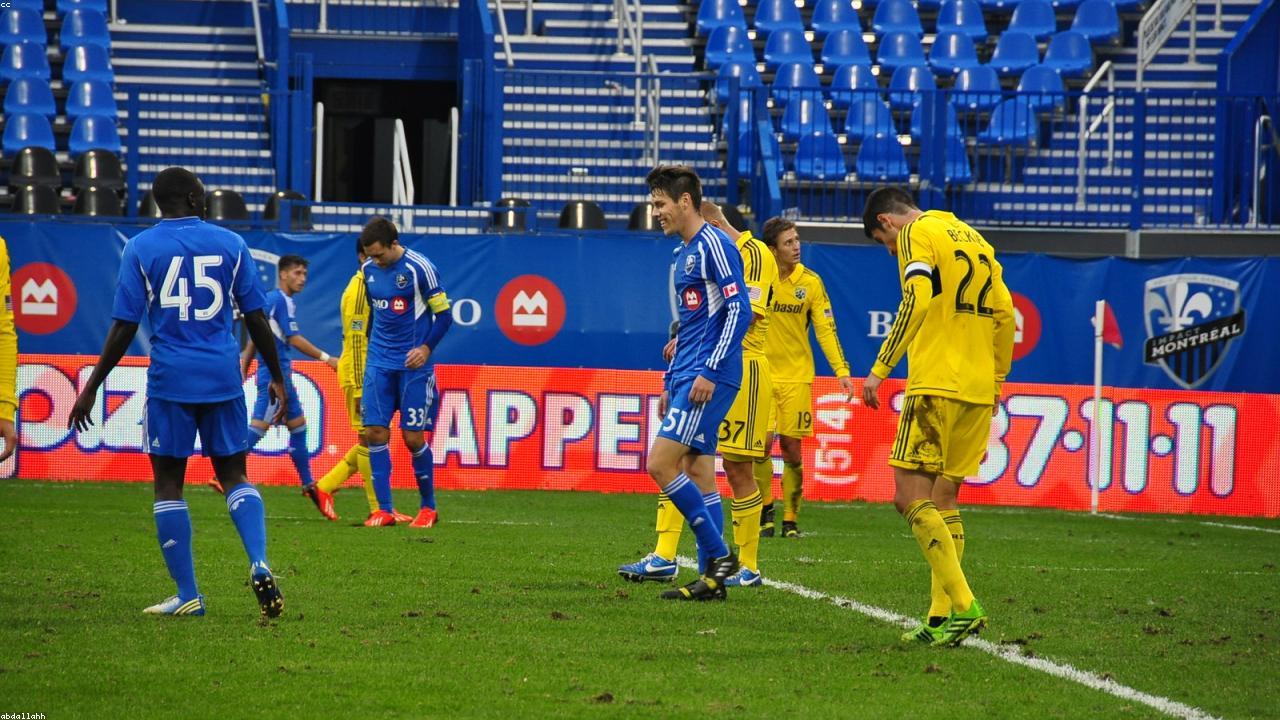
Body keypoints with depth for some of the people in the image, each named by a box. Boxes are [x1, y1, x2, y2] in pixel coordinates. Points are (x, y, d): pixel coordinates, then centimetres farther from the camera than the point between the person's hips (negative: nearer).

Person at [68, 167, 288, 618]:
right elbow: (256, 318, 5)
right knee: (234, 475, 12)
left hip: (169, 379, -2)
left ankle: (188, 596, 4)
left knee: (168, 483, 6)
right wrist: (276, 378, 15)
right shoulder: (230, 244, 4)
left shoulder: (141, 248, -1)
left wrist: (91, 389, 2)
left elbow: (124, 327, -4)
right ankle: (259, 565, -12)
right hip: (223, 377, 2)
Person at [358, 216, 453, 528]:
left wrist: (427, 348, -21)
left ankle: (428, 507, 14)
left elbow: (444, 314, -9)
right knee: (375, 432, -5)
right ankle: (384, 509, 0)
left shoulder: (419, 268, -13)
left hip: (413, 364, -5)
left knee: (413, 437, -4)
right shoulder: (369, 269, 5)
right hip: (379, 362, 5)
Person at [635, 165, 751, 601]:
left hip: (708, 377, -10)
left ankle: (719, 554, -9)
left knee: (660, 464, -14)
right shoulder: (683, 253, 19)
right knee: (697, 472, 7)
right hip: (688, 377, 10)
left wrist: (709, 372, -21)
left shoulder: (714, 245, -11)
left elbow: (740, 310, -18)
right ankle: (712, 575, 9)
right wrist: (670, 382, 23)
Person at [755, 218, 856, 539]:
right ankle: (765, 511, 12)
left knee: (791, 448, 0)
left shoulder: (810, 282, -1)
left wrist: (842, 371, -9)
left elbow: (826, 329, 0)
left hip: (796, 376, 1)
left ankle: (791, 520, 10)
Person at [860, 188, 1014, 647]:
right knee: (944, 499, 12)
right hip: (979, 391, 8)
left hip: (936, 385, -8)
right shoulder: (972, 238, 21)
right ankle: (942, 618, 9)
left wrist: (879, 370, -15)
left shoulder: (915, 234, -2)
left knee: (910, 497, -7)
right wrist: (996, 382, 24)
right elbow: (1005, 313, 18)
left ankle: (964, 605, -17)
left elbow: (916, 302, -16)